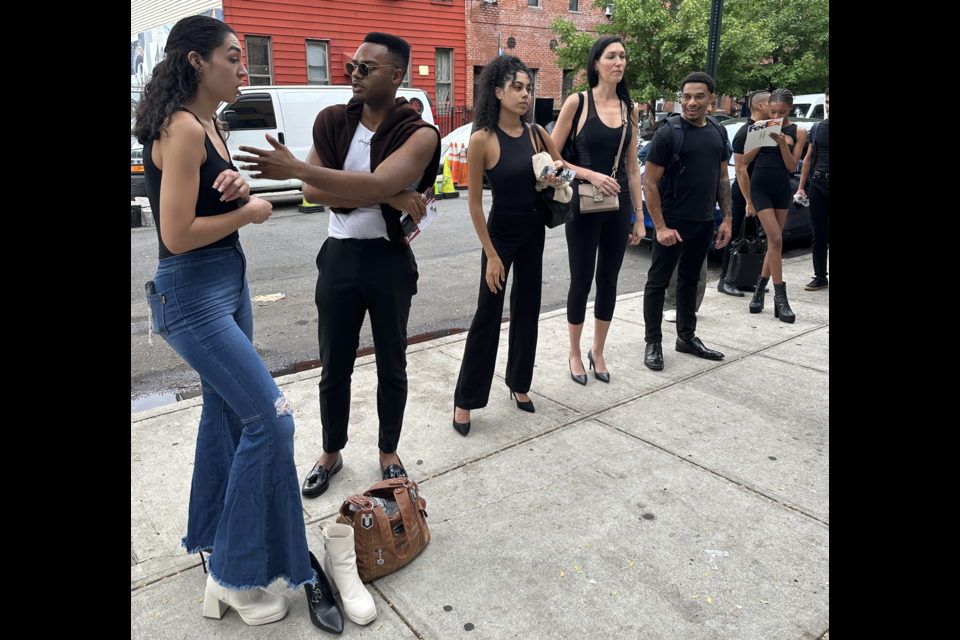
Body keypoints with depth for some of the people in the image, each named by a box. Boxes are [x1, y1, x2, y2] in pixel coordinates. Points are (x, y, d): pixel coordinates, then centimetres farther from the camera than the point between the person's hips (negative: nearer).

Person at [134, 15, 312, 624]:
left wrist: (240, 185, -7)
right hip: (192, 294, -10)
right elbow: (178, 234, -24)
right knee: (269, 417, -10)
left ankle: (213, 535, 37)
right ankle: (236, 575, 6)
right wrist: (249, 211, -11)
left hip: (230, 282, 10)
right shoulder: (180, 128, -18)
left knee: (226, 411, 17)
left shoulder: (212, 125, 11)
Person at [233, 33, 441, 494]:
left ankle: (388, 453, 33)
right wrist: (388, 197, -19)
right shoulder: (332, 122, 1)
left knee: (391, 366, 12)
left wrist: (294, 167, -32)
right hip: (340, 255, 3)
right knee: (334, 366, 12)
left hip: (390, 260, -2)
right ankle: (331, 454, 33)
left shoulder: (420, 135, -10)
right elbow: (313, 192, -9)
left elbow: (375, 184, -27)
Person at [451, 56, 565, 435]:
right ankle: (465, 400, 11)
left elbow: (560, 165, 17)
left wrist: (556, 173, -9)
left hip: (534, 231, 5)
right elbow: (475, 201, -14)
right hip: (501, 232, -5)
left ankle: (519, 383, 31)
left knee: (527, 308, 13)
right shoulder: (482, 139, -16)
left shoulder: (536, 133, -1)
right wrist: (491, 254, -14)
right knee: (488, 314, -1)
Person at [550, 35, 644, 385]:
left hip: (618, 205, 4)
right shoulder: (578, 103, -6)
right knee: (581, 280, 4)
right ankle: (575, 354, 23)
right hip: (584, 204, -4)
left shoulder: (629, 108, 8)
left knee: (609, 280, 11)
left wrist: (639, 216, 9)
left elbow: (632, 166, 11)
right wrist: (590, 175, -19)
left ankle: (598, 352, 28)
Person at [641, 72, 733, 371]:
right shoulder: (668, 133, -10)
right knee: (658, 281, 1)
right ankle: (653, 343, 10)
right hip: (673, 222, -6)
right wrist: (660, 227, -19)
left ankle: (687, 337, 28)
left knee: (690, 279, 16)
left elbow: (723, 178, 15)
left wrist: (726, 219, 8)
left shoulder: (718, 132, 9)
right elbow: (649, 183, -13)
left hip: (705, 222, 6)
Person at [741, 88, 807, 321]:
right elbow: (745, 160, 1)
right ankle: (780, 298, -10)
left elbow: (792, 166, -1)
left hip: (782, 189, 2)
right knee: (776, 239, -12)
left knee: (774, 241, 6)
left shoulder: (798, 132, 3)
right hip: (760, 188, -2)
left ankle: (760, 290, 19)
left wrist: (782, 143, -15)